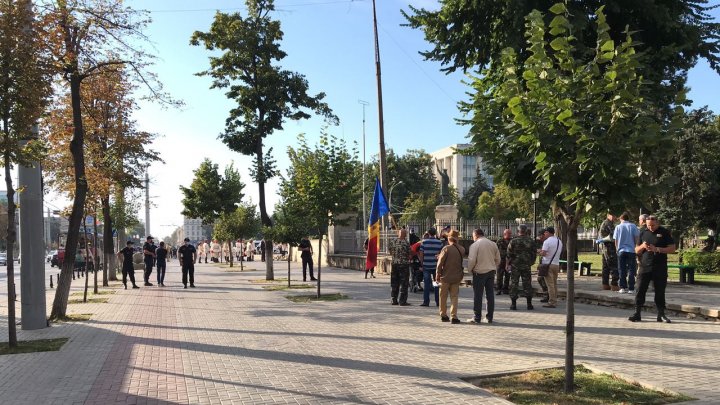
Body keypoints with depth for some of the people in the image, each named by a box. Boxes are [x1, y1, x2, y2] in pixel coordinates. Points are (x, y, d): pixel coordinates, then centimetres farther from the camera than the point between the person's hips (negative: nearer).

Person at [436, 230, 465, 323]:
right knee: (454, 297, 8)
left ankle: (443, 315, 18)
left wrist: (438, 275, -4)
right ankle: (454, 316, -1)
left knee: (443, 297, 11)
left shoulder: (446, 249, -14)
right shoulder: (462, 249, -1)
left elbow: (440, 263, -14)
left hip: (445, 277, -3)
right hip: (456, 277, 3)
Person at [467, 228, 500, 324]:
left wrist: (470, 270, 2)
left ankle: (477, 317, 4)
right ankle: (489, 317, 14)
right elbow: (498, 259, 10)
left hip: (479, 272, -5)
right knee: (490, 294, 9)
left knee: (478, 295, 1)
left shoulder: (474, 245, -9)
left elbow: (471, 260, -14)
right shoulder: (493, 244, 7)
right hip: (491, 272, 5)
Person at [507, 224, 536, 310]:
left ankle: (513, 304, 2)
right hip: (526, 266, 2)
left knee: (514, 284, 3)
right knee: (527, 284, 8)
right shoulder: (531, 241, 2)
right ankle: (529, 303, 9)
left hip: (515, 265, -2)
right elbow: (534, 253, 6)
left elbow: (509, 254, -5)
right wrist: (531, 263, 18)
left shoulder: (513, 241, -7)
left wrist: (509, 263, 7)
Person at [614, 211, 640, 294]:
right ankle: (631, 288, 2)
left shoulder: (618, 227, 1)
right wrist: (636, 250, 13)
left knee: (622, 271, 7)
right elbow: (636, 239, 1)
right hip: (631, 250, 0)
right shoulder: (633, 226, 0)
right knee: (631, 270, 4)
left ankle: (623, 288, 7)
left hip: (621, 251, 1)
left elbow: (616, 241, 4)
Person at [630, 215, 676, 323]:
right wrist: (642, 246, -8)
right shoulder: (643, 233, 10)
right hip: (645, 267, 2)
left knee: (660, 292, 4)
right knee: (640, 290, -2)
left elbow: (672, 249, -4)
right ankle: (637, 313, 2)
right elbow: (637, 251, 15)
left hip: (660, 268, -2)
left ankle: (661, 315, 14)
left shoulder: (664, 233, 1)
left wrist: (657, 249, -16)